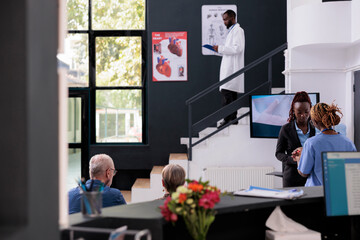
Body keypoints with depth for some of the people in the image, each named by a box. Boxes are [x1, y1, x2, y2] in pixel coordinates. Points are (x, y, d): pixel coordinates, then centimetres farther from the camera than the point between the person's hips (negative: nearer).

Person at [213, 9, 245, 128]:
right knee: (231, 93, 10)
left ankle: (227, 118, -17)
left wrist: (221, 48, -17)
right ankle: (233, 118, 13)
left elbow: (238, 48, -19)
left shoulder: (237, 30, -7)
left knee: (226, 91, -16)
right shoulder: (231, 31, 23)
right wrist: (220, 50, 11)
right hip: (229, 67, 10)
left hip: (232, 68, -10)